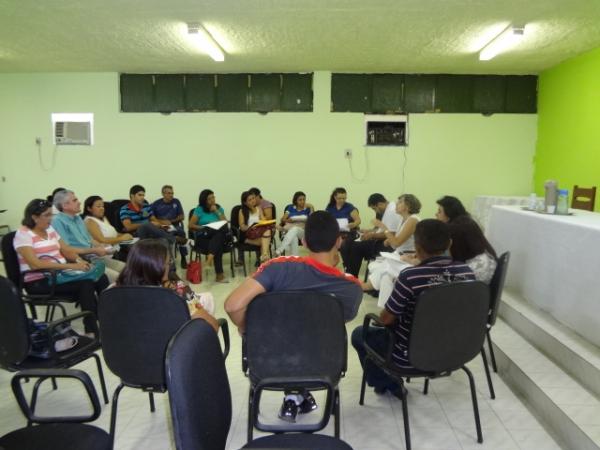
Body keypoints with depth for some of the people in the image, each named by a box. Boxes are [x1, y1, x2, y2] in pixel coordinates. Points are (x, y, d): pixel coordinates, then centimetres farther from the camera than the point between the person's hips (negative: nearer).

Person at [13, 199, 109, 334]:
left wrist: (79, 260, -7)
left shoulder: (50, 229, 13)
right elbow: (35, 264, -23)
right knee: (86, 283, -28)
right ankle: (91, 331, -21)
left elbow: (67, 250, 16)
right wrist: (70, 266, -28)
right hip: (39, 282, -7)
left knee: (101, 278, -16)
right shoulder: (23, 234, -10)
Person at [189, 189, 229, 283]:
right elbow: (190, 225, -1)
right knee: (218, 247, -35)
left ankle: (210, 256, -50)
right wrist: (202, 227, -14)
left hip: (218, 237, 3)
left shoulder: (219, 208, 14)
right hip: (203, 237, -3)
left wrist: (217, 212, -4)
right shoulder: (199, 209, 4)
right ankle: (219, 274, -37)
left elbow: (225, 224, 2)